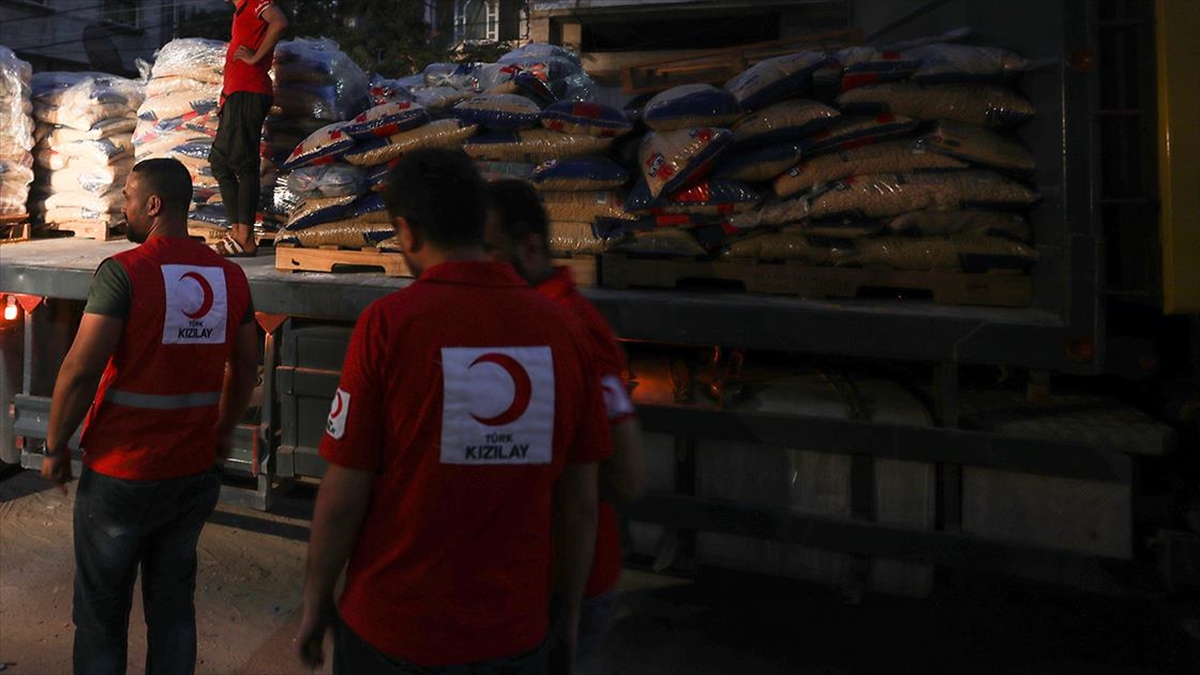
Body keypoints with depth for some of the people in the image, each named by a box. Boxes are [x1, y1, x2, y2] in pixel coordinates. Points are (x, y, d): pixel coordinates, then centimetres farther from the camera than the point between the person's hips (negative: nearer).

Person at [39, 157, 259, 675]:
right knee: (174, 606, 18)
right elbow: (245, 369, 8)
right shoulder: (230, 276, 1)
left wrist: (55, 447, -3)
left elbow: (80, 369, -17)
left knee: (101, 616, 13)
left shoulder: (123, 271, -15)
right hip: (194, 475, 5)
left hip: (120, 475, -4)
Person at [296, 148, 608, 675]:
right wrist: (569, 611, 12)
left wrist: (315, 601, 4)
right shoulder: (563, 330, -8)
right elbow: (580, 502, -2)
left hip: (393, 632, -2)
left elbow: (343, 497, -12)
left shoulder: (387, 323, -16)